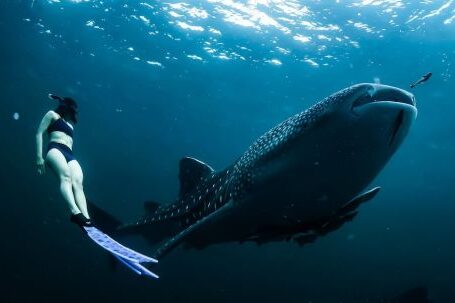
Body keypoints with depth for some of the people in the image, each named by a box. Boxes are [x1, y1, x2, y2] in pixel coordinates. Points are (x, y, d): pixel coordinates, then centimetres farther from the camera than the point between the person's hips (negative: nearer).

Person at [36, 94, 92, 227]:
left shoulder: (70, 123, 38)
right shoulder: (52, 114, 19)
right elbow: (39, 133, 7)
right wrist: (39, 156, -5)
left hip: (69, 154, 5)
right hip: (55, 149, -5)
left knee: (77, 182, -24)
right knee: (66, 176, -34)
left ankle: (86, 216, -48)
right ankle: (75, 211, -58)